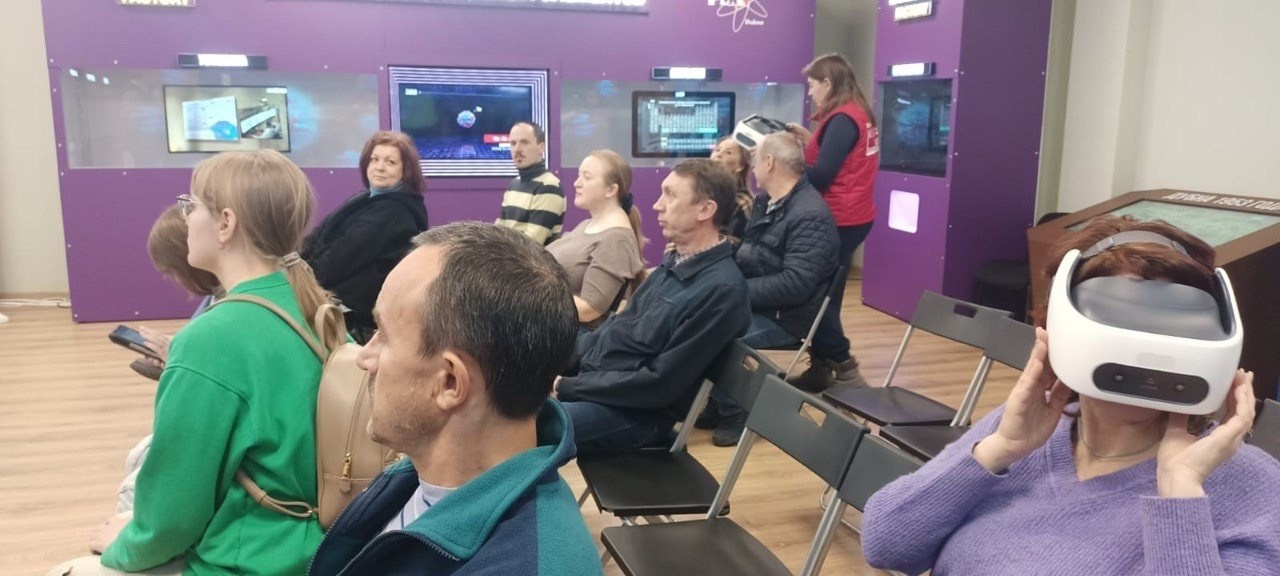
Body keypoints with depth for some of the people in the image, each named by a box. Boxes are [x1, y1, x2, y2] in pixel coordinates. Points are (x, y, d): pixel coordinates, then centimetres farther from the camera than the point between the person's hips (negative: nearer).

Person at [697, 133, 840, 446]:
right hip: (754, 303, 10)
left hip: (783, 316, -10)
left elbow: (795, 284, -28)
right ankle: (717, 402, 10)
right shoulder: (767, 202, 10)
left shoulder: (810, 215, -20)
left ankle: (736, 413, -5)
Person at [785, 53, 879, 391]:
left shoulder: (842, 119, -16)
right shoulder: (856, 115, 14)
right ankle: (823, 367, 18)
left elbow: (820, 177, -19)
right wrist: (809, 140, 10)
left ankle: (844, 371, -1)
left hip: (839, 221, -10)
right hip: (849, 217, 10)